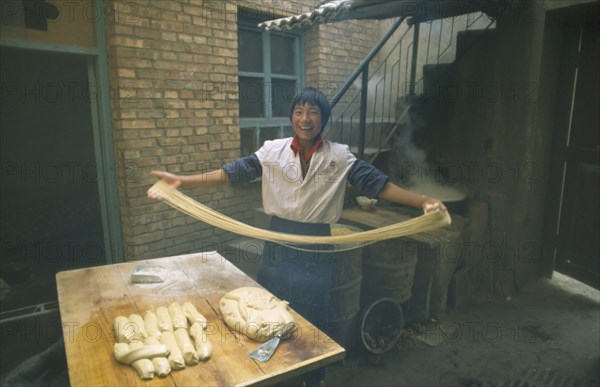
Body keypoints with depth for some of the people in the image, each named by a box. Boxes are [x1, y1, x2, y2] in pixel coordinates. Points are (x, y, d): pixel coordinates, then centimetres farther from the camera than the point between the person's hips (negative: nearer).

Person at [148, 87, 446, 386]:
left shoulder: (340, 157, -6)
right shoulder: (273, 151, -5)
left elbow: (377, 183, -11)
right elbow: (233, 172, -8)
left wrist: (422, 201, -22)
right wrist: (181, 181, -17)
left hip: (316, 251, -1)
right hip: (277, 246, 2)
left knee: (311, 324, 15)